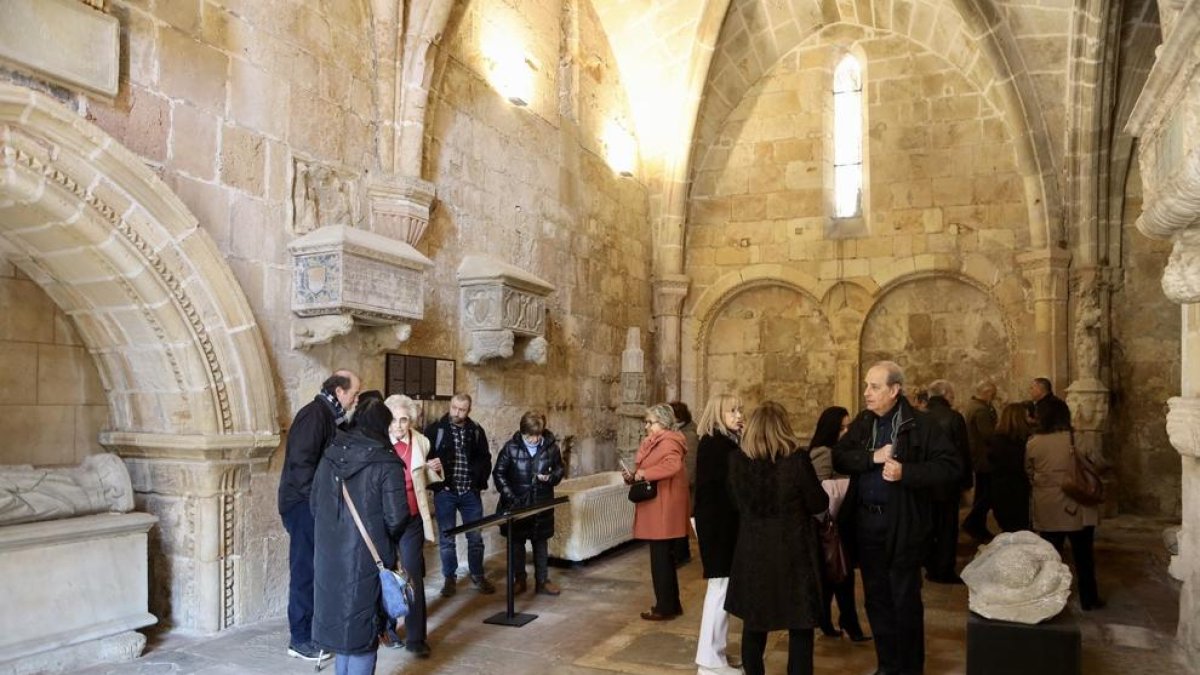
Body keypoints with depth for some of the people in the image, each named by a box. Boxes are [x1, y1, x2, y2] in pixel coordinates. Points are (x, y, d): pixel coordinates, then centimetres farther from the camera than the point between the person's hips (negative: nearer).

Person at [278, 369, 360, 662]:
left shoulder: (332, 416, 12)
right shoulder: (314, 415, -16)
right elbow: (301, 462, -23)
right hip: (305, 504, -9)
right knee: (306, 571, -1)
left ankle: (315, 629, 25)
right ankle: (300, 639, 10)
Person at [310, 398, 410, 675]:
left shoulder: (330, 454, 3)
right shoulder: (387, 463, -14)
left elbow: (314, 503, 9)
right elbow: (396, 517, -15)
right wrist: (386, 540, 6)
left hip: (329, 554, 6)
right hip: (367, 557, -6)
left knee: (339, 618, 20)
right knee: (362, 626, 7)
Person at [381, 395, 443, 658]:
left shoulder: (421, 442, -1)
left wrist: (433, 470, -5)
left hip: (412, 519, 2)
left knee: (414, 577, 1)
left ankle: (416, 638, 10)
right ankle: (386, 628, 33)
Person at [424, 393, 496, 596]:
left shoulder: (476, 431, 3)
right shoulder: (435, 429, -4)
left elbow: (485, 459, 11)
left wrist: (480, 481, 0)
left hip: (470, 492, 2)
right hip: (445, 492, -2)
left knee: (475, 536, 9)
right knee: (446, 538, 7)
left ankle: (478, 576, 24)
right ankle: (450, 578, 22)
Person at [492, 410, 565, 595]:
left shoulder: (551, 446, -8)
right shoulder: (511, 447, -12)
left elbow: (559, 469, 5)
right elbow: (499, 473, -4)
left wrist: (551, 477, -17)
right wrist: (510, 497, -12)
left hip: (542, 503, 1)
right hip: (516, 503, -1)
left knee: (541, 542, 10)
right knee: (517, 542, 10)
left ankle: (542, 581, 21)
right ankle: (519, 580, 25)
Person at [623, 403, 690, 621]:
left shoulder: (668, 443, -16)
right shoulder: (652, 442, 15)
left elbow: (672, 466, -36)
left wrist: (643, 473, -28)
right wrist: (632, 476, 2)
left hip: (663, 511, -10)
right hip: (655, 510, 10)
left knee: (660, 560, -1)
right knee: (664, 559, 16)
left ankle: (665, 608, 10)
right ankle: (671, 604, 26)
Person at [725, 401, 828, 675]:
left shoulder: (738, 461, -8)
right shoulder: (797, 460, -17)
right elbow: (819, 504, -5)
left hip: (753, 552, 3)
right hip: (794, 552, -2)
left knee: (754, 623, 17)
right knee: (799, 627, 11)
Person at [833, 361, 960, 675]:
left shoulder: (919, 426, -10)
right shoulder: (862, 423, 5)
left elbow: (951, 466, -15)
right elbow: (838, 457, -3)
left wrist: (906, 472, -24)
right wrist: (872, 457, -18)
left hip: (902, 525, -5)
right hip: (866, 522, 5)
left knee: (905, 600, 8)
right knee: (876, 598, 15)